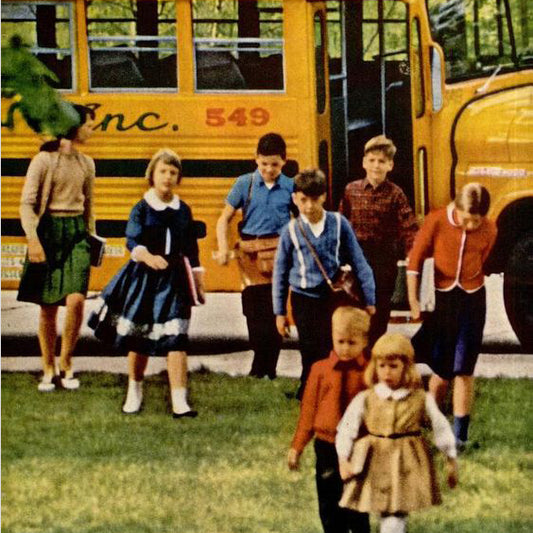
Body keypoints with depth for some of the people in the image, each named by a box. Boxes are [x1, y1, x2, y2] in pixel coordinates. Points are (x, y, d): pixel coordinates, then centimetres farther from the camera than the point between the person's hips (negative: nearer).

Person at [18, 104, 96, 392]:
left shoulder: (86, 163, 11)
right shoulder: (44, 160, -6)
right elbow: (27, 204, -9)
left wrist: (91, 236, 21)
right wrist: (33, 239, -19)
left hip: (76, 233, 3)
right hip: (48, 231, -3)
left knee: (75, 300, -14)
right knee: (48, 307, 2)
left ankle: (66, 364, 0)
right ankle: (48, 370, 14)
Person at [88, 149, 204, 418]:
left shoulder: (183, 211, 7)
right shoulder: (142, 209, -2)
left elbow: (191, 249, 14)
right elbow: (132, 241, -16)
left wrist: (198, 279, 15)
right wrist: (147, 256, -35)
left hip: (174, 279, 1)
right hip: (144, 277, -1)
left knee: (175, 338, -10)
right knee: (138, 339, 9)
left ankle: (179, 401, -13)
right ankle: (134, 393, 29)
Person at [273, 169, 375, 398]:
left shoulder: (339, 224, -2)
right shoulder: (291, 231, -2)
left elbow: (358, 263, 4)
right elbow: (280, 273, 7)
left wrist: (369, 300, 3)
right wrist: (280, 312, 7)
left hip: (333, 298, 0)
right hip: (305, 300, 0)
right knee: (313, 358, 3)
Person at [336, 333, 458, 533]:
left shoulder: (421, 400, -1)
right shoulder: (365, 400, -1)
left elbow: (441, 428, 6)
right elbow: (346, 429, 0)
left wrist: (451, 459, 8)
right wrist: (343, 460, -9)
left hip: (407, 466, -1)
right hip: (376, 464, 1)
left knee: (397, 515, -8)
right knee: (386, 515, 6)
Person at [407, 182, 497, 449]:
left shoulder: (488, 230, -7)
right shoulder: (436, 222, -14)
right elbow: (415, 261, -8)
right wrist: (413, 300, -10)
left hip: (471, 301, 1)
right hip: (440, 298, -1)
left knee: (463, 369, -2)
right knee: (442, 369, 7)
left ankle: (460, 434, 1)